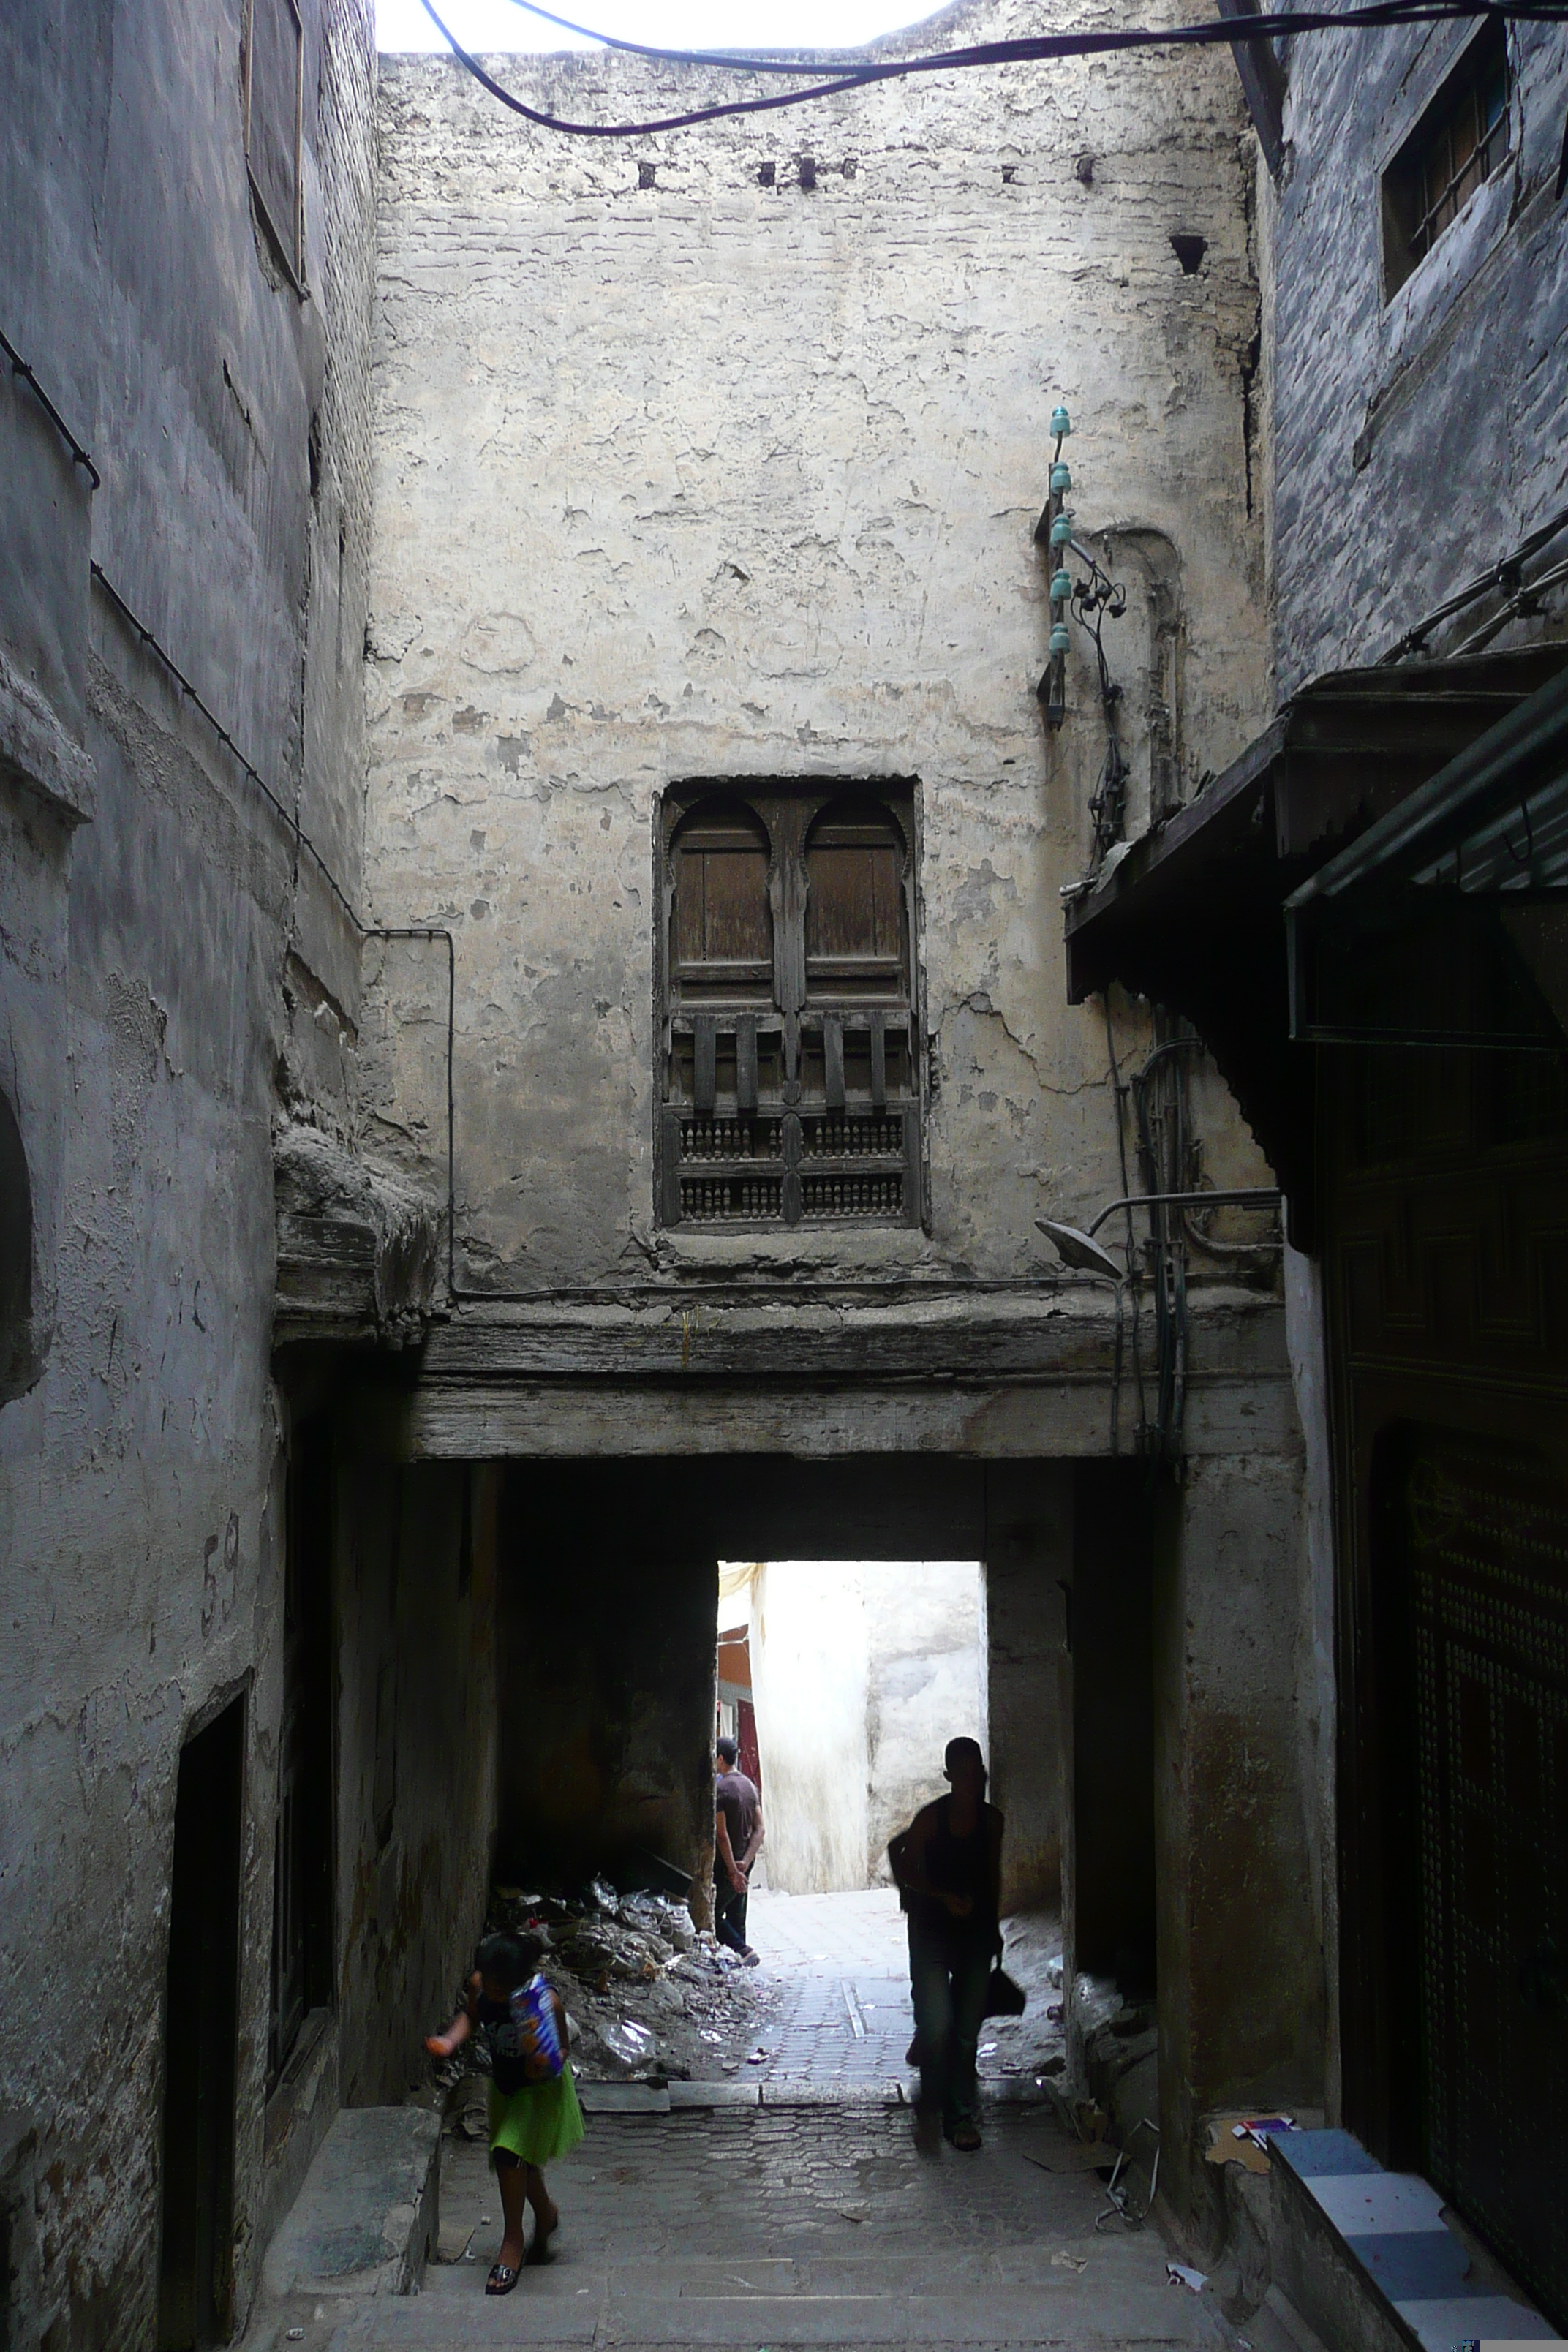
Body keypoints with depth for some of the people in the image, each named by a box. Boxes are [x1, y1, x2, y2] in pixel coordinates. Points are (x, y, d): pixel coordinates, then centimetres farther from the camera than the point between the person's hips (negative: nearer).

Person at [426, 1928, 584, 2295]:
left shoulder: (545, 2001, -32)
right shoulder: (479, 1985, -20)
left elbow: (563, 2046, -18)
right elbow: (470, 2015, 3)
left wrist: (546, 2064, -39)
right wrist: (451, 2041, -16)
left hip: (541, 2089, -6)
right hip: (504, 2085, 6)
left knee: (510, 2153, -20)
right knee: (520, 2160, 20)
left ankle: (512, 2241, -2)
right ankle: (546, 2216, 49)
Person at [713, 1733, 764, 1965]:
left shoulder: (720, 1789, -17)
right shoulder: (750, 1785, 8)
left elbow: (722, 1834, -20)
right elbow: (759, 1829, 5)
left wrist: (732, 1870, -19)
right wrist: (745, 1862, -3)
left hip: (726, 1863, -8)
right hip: (744, 1863, 8)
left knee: (713, 1913, 1)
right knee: (736, 1916, 15)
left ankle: (742, 1951, -9)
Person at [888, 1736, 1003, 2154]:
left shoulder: (992, 1820, 3)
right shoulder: (931, 1817, -10)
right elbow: (906, 1870, -5)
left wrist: (993, 1926, 15)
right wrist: (945, 1896, -17)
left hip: (976, 1931, 4)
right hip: (933, 1928, -4)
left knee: (967, 2027, 8)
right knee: (936, 2022, -11)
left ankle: (961, 2114, 18)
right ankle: (931, 2108, 8)